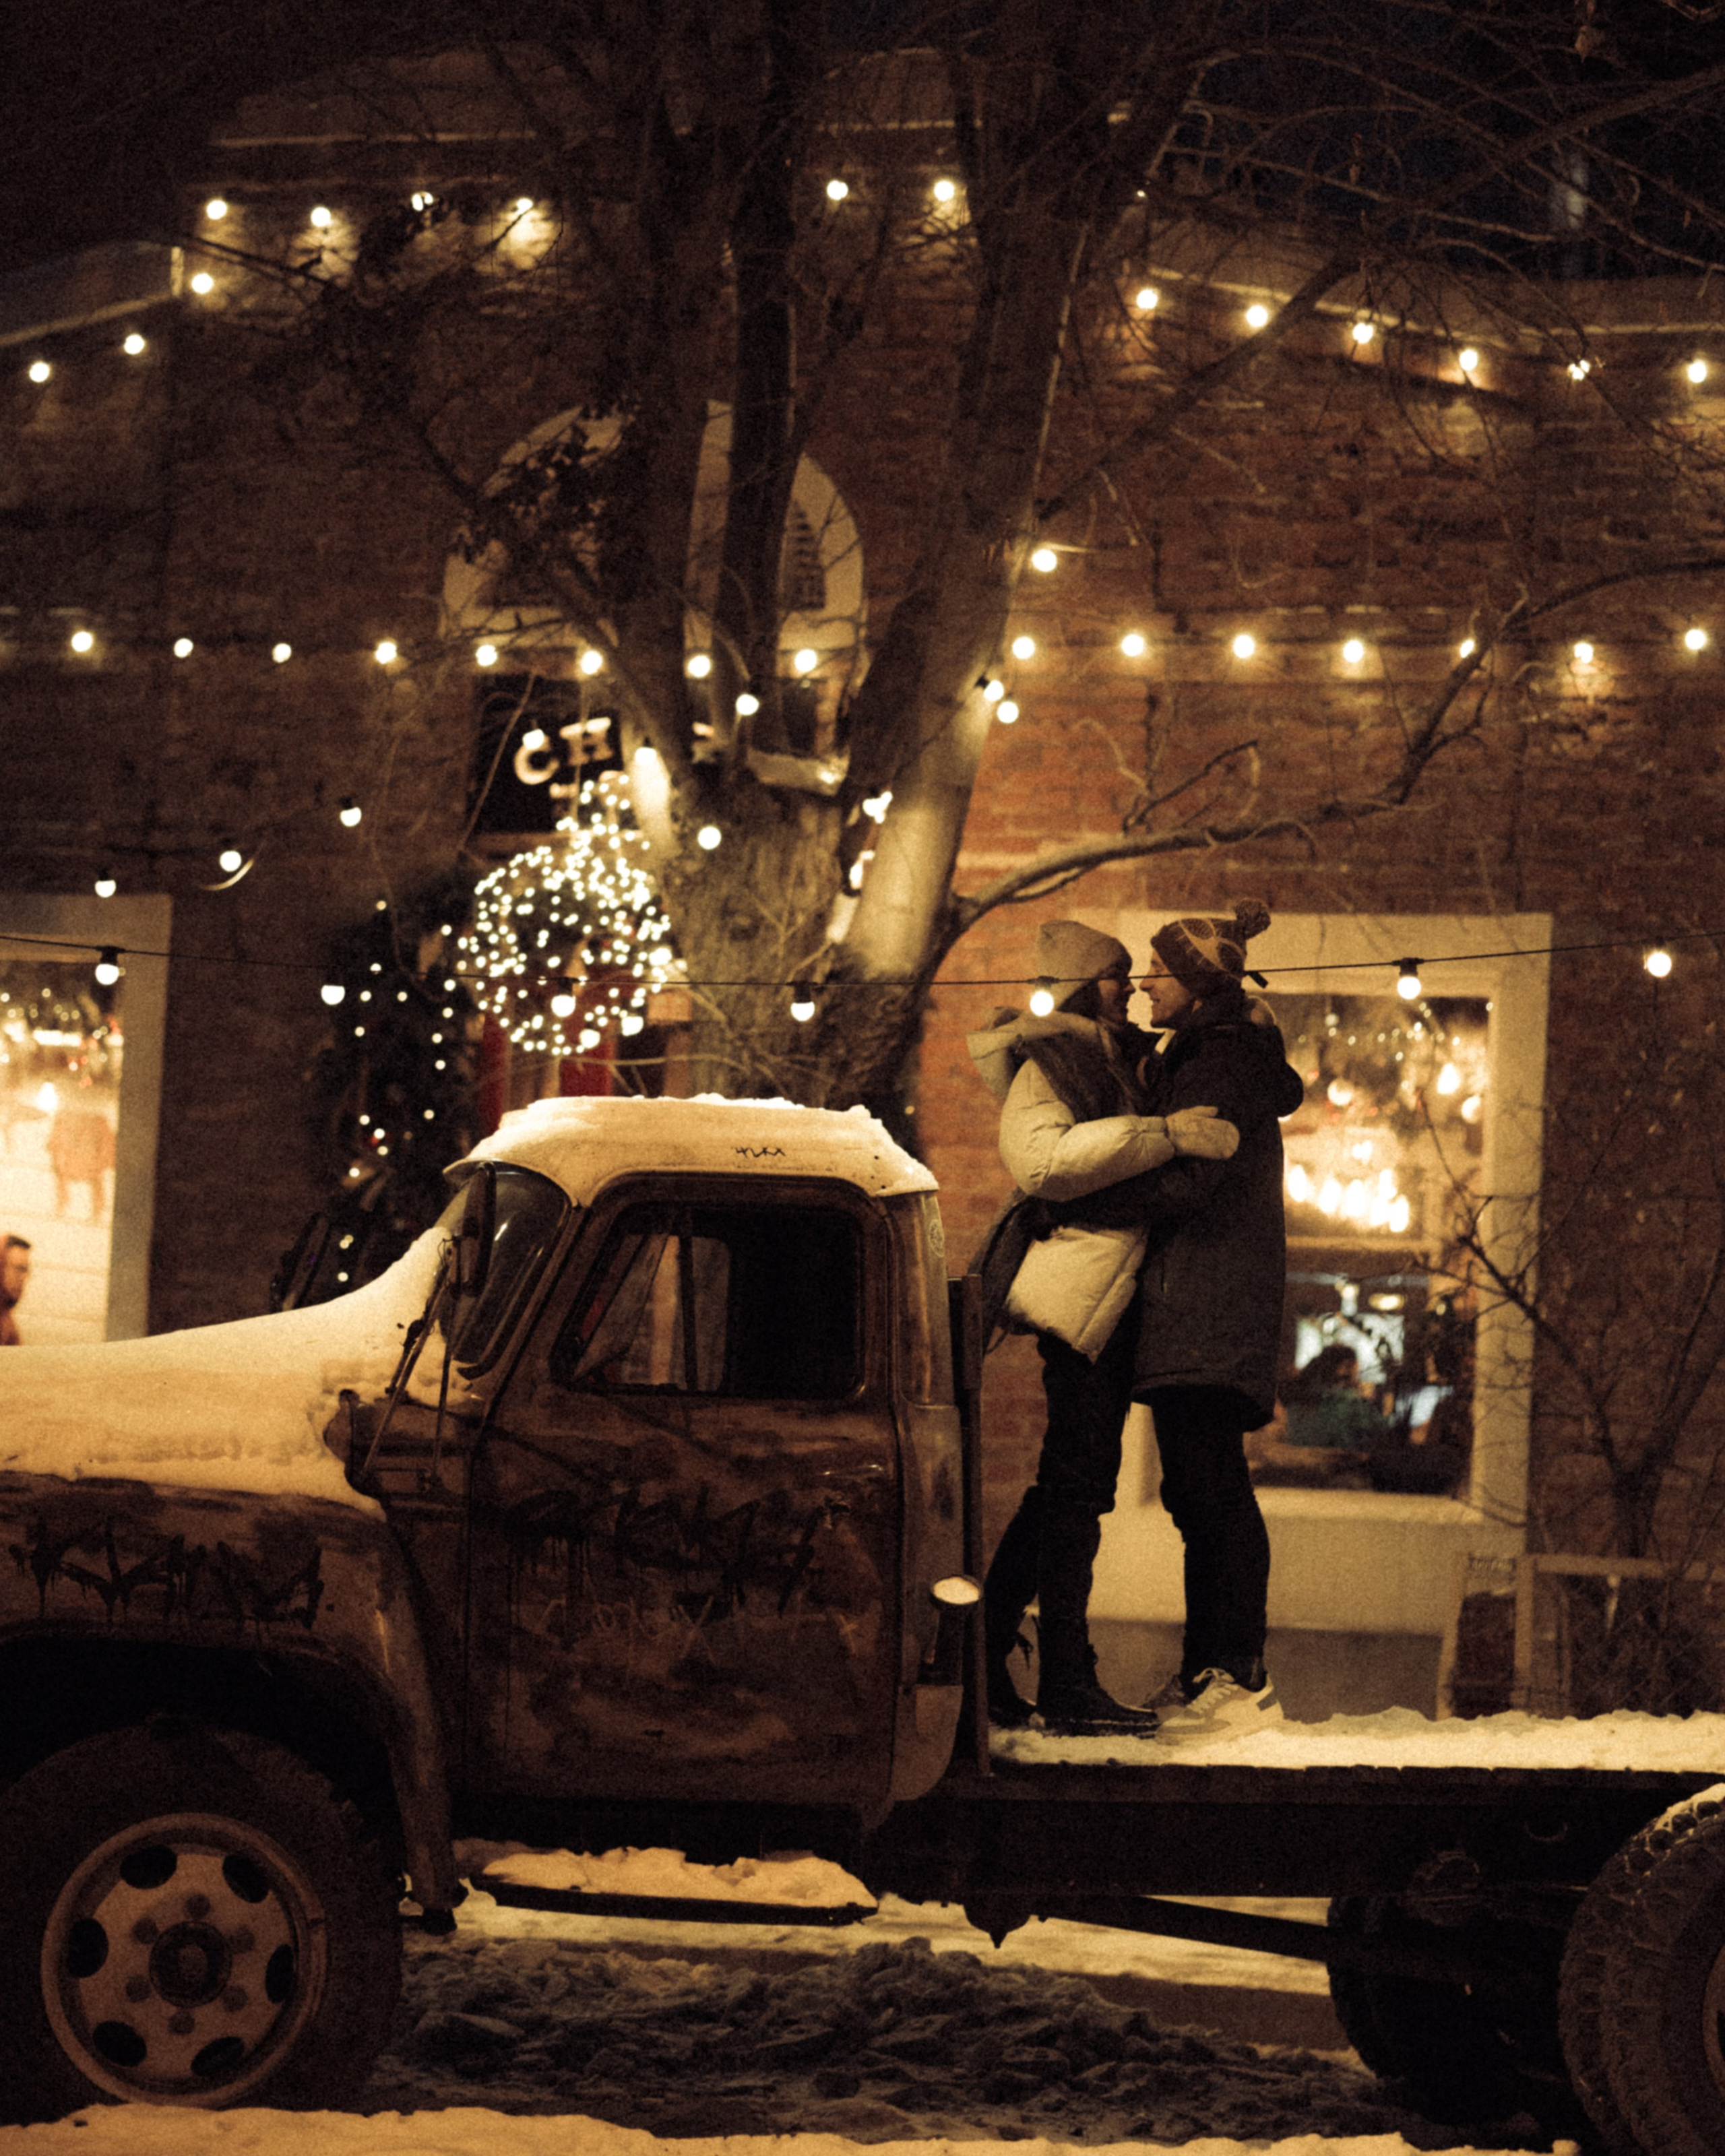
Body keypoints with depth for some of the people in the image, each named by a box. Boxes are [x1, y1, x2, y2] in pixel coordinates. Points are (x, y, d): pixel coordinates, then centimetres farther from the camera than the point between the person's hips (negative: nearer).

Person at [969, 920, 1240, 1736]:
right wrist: (1164, 1135, -27)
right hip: (1084, 1291, -10)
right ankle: (1066, 1684, -11)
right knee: (1077, 1485, -11)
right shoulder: (1049, 1062, -6)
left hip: (1114, 1295, 10)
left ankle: (984, 1659, 17)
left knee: (1065, 1485, 11)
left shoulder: (1115, 1057, 22)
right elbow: (1041, 1155, -26)